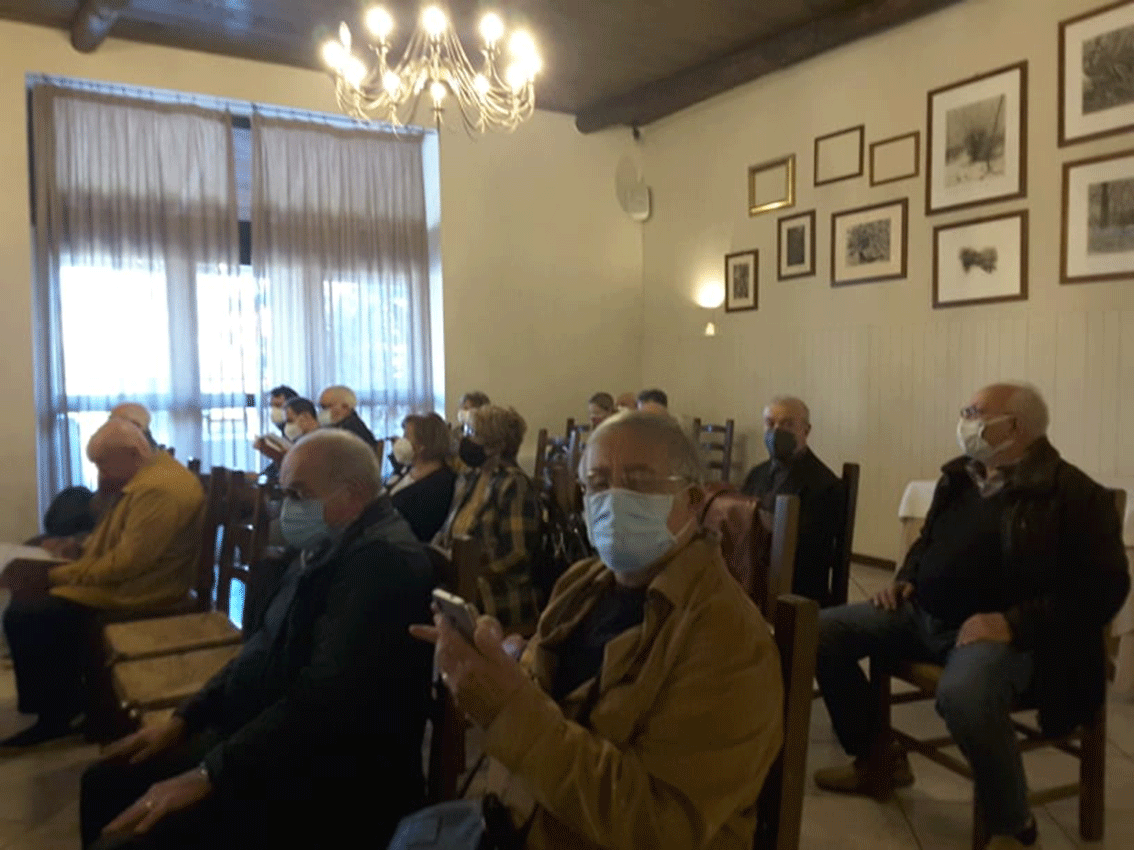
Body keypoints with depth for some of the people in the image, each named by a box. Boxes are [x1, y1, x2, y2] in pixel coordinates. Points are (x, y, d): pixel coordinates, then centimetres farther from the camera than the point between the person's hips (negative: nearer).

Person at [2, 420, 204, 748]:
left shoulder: (159, 490, -25)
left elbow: (126, 564, -27)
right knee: (32, 602, 13)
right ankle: (65, 703, 18)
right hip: (125, 582, 11)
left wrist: (63, 574, -15)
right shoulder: (150, 478, 11)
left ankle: (55, 716, 7)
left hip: (132, 595, -11)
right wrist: (73, 551, 7)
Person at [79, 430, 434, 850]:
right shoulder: (326, 547, 10)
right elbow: (263, 649, 18)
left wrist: (206, 776, -25)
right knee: (106, 782, 12)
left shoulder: (384, 560, -23)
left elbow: (321, 701, -30)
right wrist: (182, 721, 10)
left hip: (333, 777, -10)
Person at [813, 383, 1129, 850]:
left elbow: (1104, 586, -16)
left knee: (963, 694, -39)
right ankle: (874, 761, 14)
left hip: (1000, 630, -7)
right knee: (823, 631, -3)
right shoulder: (959, 476, 11)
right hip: (922, 614, 8)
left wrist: (1014, 624, -25)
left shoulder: (1073, 494, -10)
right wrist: (906, 579, 6)